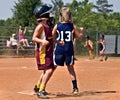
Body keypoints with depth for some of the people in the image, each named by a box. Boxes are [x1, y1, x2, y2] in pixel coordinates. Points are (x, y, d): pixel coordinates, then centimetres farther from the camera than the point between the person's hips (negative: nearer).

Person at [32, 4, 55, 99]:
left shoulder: (48, 25, 13)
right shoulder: (40, 25, -14)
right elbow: (34, 38, -19)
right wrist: (42, 41, -35)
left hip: (49, 51, 9)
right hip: (42, 51, -9)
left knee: (48, 71, 17)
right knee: (49, 70, -16)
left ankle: (38, 87, 33)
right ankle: (41, 91, -11)